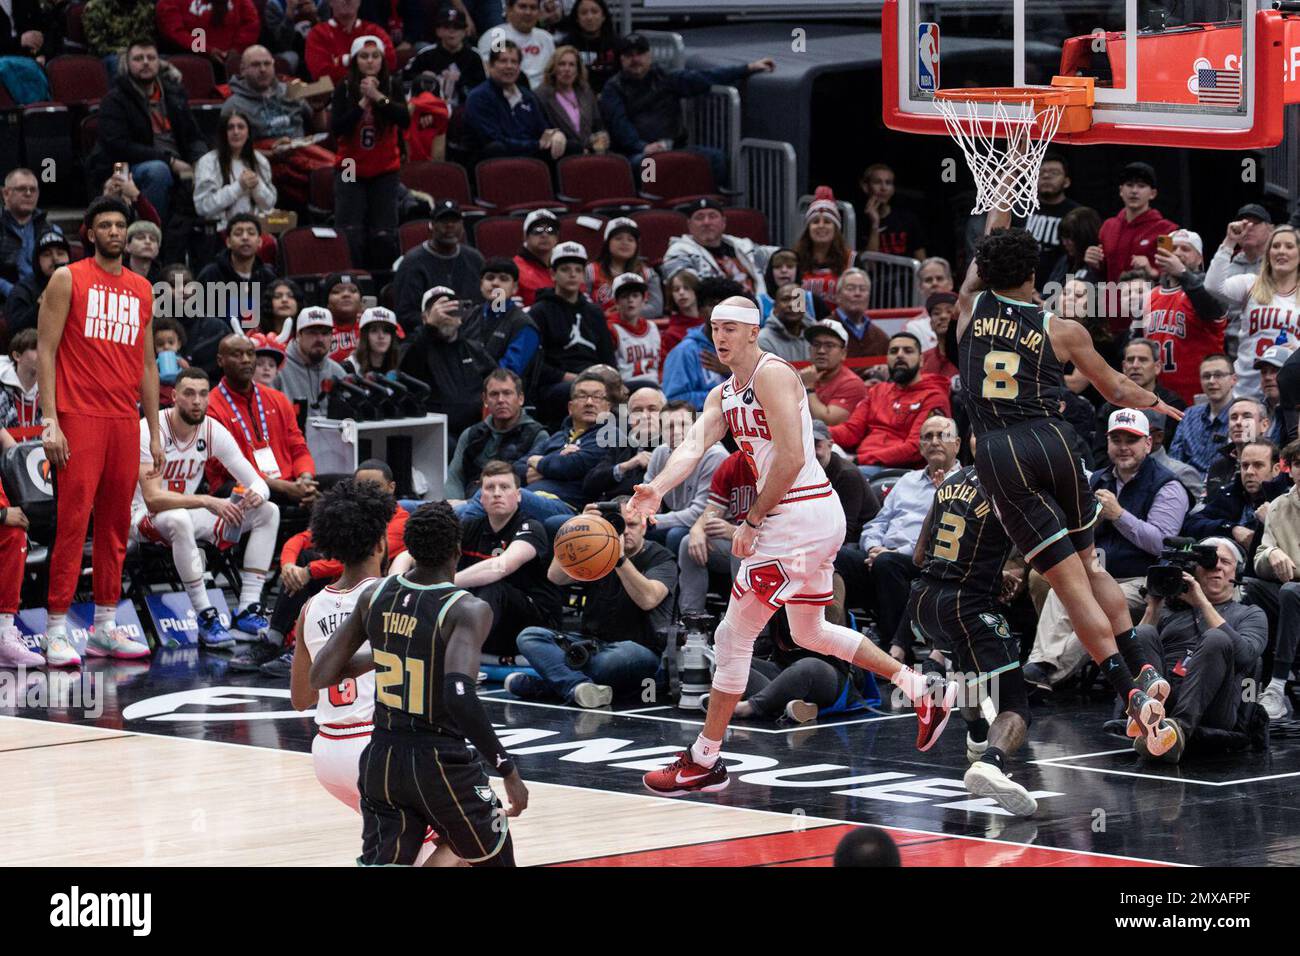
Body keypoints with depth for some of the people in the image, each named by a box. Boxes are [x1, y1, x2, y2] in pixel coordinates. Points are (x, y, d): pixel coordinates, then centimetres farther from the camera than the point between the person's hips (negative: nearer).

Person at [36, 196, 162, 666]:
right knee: (72, 522, -9)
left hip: (125, 421, 5)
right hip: (79, 417, -5)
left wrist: (155, 430, 15)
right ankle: (56, 632, -7)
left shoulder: (141, 290, 15)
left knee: (116, 526, 7)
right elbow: (46, 351, -4)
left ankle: (105, 627, 13)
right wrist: (50, 421, -13)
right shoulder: (68, 279, 0)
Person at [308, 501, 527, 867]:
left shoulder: (375, 595, -1)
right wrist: (508, 770, -25)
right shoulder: (467, 611, -17)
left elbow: (319, 676, 3)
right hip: (441, 766, -4)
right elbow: (459, 696, -32)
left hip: (382, 759, 4)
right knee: (496, 862, 17)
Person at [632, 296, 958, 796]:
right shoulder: (723, 395, 14)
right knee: (810, 633, 24)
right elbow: (693, 445, -2)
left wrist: (753, 521, -17)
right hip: (817, 520, 11)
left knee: (734, 634, -5)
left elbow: (792, 459, -21)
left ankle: (705, 760, 1)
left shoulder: (772, 375, -13)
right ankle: (924, 692, 29)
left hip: (799, 518, -11)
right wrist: (656, 488, -21)